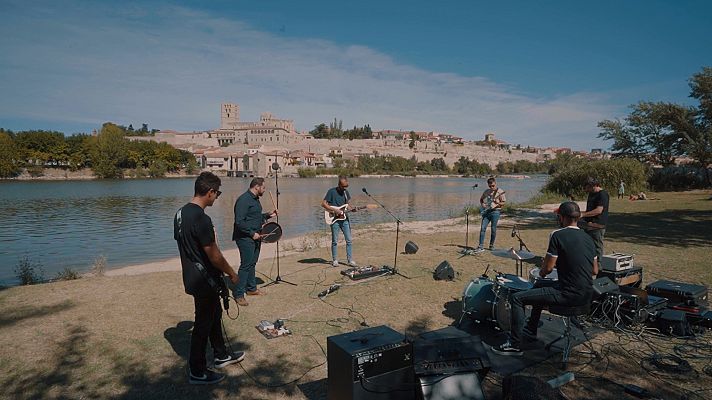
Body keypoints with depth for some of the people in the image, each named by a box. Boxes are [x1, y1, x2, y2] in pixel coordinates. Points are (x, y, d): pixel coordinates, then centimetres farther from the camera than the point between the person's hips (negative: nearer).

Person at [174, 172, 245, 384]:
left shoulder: (180, 213, 3)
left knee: (214, 315, 23)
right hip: (204, 280, -9)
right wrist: (231, 272, -8)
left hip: (191, 276, 9)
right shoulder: (201, 219, -26)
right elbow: (214, 255, -23)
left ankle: (221, 355, 39)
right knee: (203, 323, 6)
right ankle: (197, 372, 21)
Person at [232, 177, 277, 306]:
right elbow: (239, 222, -22)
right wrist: (252, 233, -19)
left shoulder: (255, 199, 14)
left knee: (252, 263, 17)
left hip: (255, 236, 10)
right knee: (246, 265, -7)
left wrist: (268, 215, 12)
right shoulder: (243, 200, -18)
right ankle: (239, 295, 1)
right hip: (245, 238, -10)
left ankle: (251, 288, 30)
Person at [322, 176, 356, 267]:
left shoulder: (346, 192, 8)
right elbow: (323, 204, -12)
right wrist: (335, 210, -17)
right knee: (335, 241, 3)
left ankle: (350, 260, 10)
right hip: (335, 220, -5)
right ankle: (334, 260, 15)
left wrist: (348, 207, -2)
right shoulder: (331, 191, -8)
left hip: (345, 219, 5)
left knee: (349, 240, 3)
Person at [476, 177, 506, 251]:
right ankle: (481, 246, -6)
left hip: (495, 211, -4)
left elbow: (503, 202, -2)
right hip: (486, 212, 4)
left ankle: (491, 245, 18)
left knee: (493, 229, 2)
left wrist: (498, 202, -22)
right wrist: (482, 204, 5)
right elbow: (481, 199, 25)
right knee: (482, 228, -6)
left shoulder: (500, 192, -2)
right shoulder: (486, 191, 12)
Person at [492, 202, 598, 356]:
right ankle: (531, 330, 42)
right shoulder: (588, 238, 9)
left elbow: (548, 268, -14)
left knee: (517, 298, -2)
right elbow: (595, 271, 14)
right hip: (587, 295, 9)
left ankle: (515, 345, 2)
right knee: (539, 287, 31)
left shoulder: (557, 235, -14)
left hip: (569, 294, -9)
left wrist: (541, 272, 7)